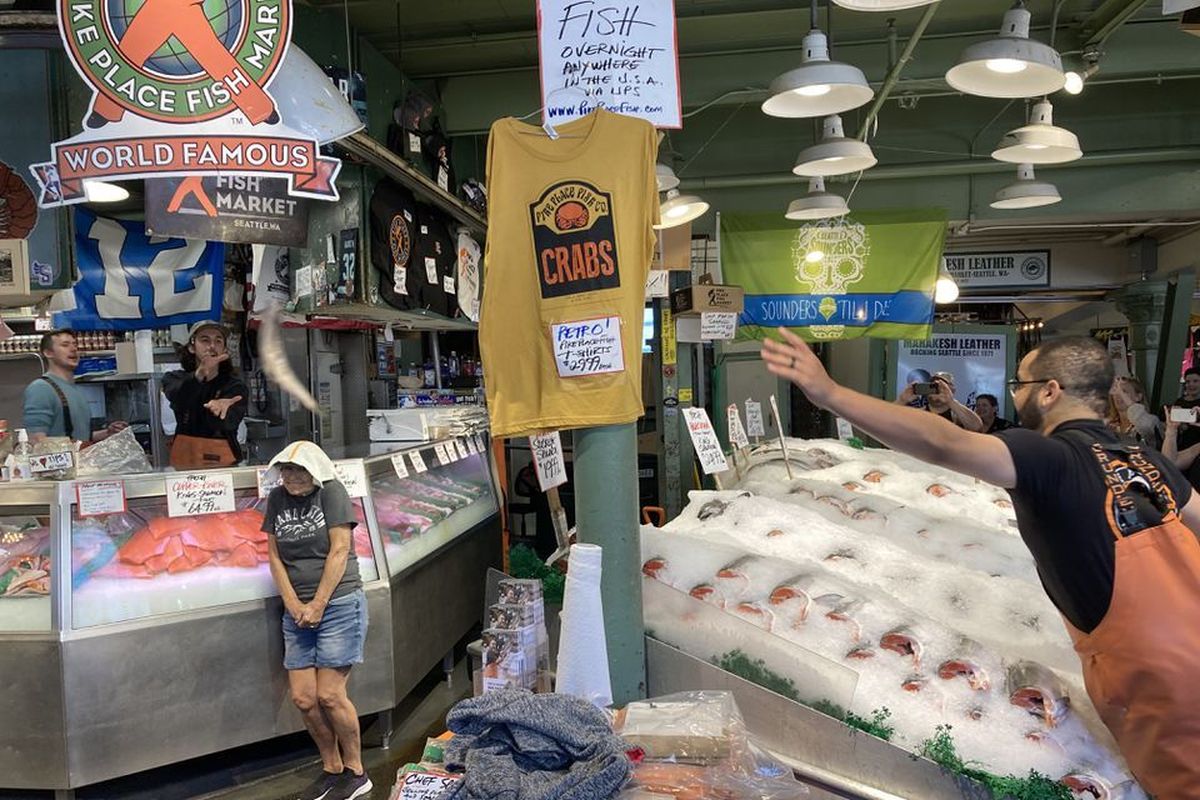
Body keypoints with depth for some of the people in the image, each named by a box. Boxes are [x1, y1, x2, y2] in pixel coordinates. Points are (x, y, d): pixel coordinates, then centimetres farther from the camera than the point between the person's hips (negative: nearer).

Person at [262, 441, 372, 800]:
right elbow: (274, 556, 8)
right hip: (298, 611, 5)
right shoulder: (276, 499, 7)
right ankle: (332, 769, 24)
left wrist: (318, 603, -12)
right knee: (302, 697, 3)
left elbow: (339, 551, -11)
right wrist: (292, 602, -3)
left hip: (339, 604, -5)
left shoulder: (332, 492, -7)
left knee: (329, 695, -6)